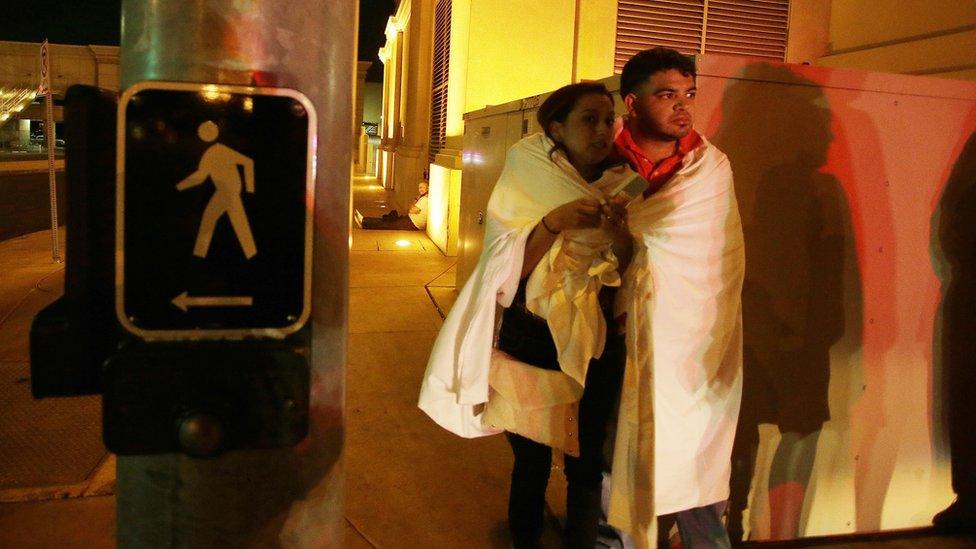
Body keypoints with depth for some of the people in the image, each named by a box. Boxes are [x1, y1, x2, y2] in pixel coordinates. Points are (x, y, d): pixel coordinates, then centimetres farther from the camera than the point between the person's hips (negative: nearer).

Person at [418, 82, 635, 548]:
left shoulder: (622, 187, 2)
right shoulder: (529, 182, -4)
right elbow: (506, 270, -10)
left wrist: (621, 231, -20)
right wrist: (553, 223, -24)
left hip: (596, 347, 2)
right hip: (531, 342, -2)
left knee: (587, 465, 6)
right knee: (531, 462, 8)